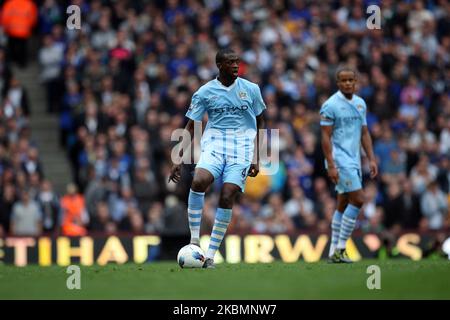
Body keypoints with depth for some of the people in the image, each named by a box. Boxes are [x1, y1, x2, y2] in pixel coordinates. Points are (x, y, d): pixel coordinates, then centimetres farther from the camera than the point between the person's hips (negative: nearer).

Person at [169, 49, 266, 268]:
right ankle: (194, 240, -16)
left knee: (227, 197, -13)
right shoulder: (205, 92, 3)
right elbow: (190, 127, 7)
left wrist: (256, 159, 10)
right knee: (198, 182, -28)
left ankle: (210, 254, -6)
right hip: (214, 143, 0)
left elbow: (259, 123, 15)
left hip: (241, 148, 0)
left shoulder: (250, 89, 6)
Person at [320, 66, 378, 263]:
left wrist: (371, 159, 10)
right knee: (358, 200, -14)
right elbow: (326, 137, -12)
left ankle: (335, 251, 13)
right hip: (340, 160, -8)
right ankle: (340, 248, -9)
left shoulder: (360, 104, 12)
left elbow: (364, 133, 17)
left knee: (343, 205, 9)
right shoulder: (331, 105, -9)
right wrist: (331, 165, -18)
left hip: (354, 161, 8)